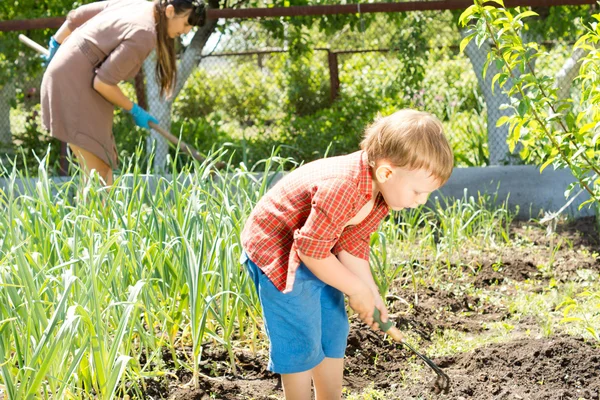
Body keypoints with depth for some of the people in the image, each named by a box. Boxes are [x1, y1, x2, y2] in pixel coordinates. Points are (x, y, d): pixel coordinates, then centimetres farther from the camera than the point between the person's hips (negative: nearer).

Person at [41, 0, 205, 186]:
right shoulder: (144, 35, -21)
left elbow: (77, 16, 14)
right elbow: (103, 83, -22)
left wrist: (56, 43, 29)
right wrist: (135, 111, -7)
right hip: (75, 88, -10)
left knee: (105, 163, 9)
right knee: (98, 173, -14)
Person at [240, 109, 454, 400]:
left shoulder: (382, 190, -10)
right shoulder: (341, 190, -39)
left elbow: (353, 244, -1)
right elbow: (312, 250, -32)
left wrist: (371, 295, -9)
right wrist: (357, 290, -22)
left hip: (317, 252, 9)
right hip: (276, 251, -9)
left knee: (333, 330, 14)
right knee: (302, 341, -7)